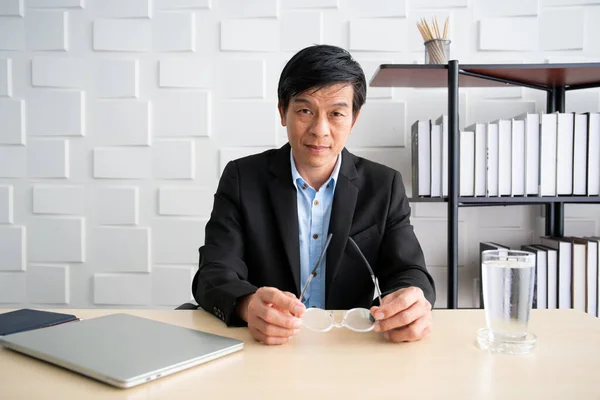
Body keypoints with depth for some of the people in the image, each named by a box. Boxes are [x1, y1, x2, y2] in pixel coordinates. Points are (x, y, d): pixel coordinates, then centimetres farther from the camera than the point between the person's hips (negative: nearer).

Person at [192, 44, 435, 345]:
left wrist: (412, 303, -32)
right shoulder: (242, 178, -4)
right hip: (263, 347, -1)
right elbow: (214, 274, -12)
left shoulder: (384, 187, -1)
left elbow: (410, 275, -7)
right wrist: (249, 306, -36)